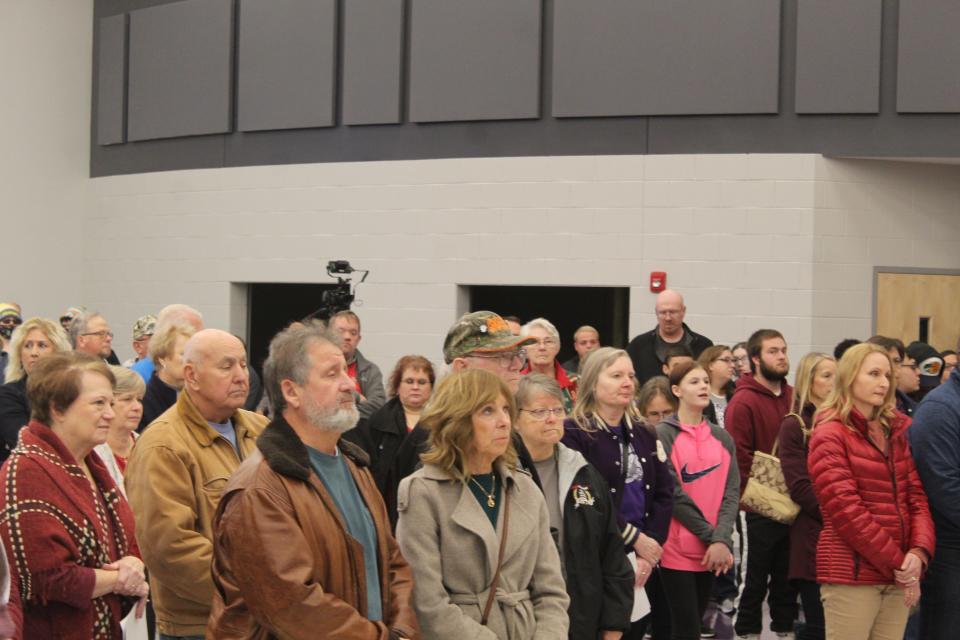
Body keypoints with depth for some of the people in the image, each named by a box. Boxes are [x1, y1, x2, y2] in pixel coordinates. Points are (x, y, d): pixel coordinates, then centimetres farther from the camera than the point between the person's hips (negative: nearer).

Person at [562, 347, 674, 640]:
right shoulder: (574, 433, -7)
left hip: (643, 560, 6)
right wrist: (634, 538, -14)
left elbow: (664, 495, 6)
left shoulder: (644, 434, 13)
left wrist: (649, 550, -8)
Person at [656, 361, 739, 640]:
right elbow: (673, 492, -10)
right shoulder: (662, 435, -4)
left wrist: (722, 540, -12)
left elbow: (731, 492, 3)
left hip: (713, 551, 5)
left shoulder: (723, 438, 12)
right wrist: (710, 536, -12)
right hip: (676, 549, -5)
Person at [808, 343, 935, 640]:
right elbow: (845, 509, -12)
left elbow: (918, 496, 8)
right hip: (851, 574, -5)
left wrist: (919, 551, -10)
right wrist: (897, 562, -13)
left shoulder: (899, 430, 13)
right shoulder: (830, 435, -4)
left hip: (899, 575, 5)